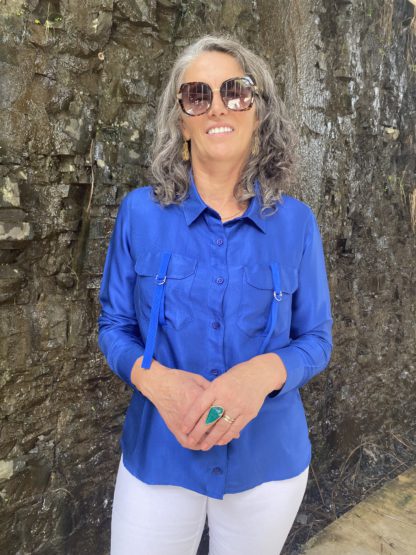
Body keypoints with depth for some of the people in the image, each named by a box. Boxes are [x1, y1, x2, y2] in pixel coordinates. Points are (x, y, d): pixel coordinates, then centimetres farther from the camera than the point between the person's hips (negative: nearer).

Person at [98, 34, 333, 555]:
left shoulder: (295, 222, -6)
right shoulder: (139, 212, -6)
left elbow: (316, 337, -1)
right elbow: (114, 326, 0)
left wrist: (266, 370, -22)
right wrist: (153, 376, -21)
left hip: (269, 461, 1)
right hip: (158, 458, 0)